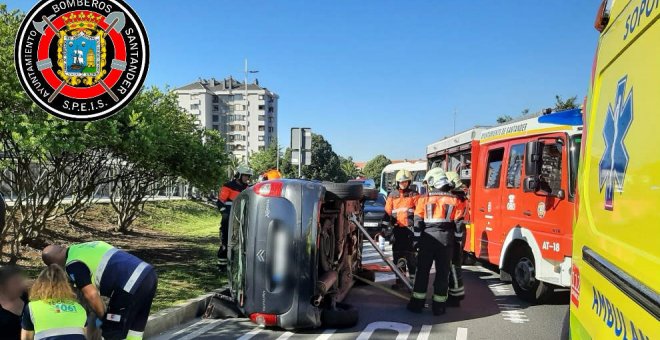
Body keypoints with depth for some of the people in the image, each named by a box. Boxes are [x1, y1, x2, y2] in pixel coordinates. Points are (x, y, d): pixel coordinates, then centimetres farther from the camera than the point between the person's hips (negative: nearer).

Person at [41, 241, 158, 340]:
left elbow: (91, 294, -8)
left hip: (131, 285, -9)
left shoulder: (73, 264, -1)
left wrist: (103, 317, 9)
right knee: (134, 330, 22)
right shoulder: (86, 247, 25)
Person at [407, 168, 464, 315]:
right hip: (446, 240, 1)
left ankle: (417, 303, 11)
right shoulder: (454, 200, 3)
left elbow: (417, 222, -1)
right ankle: (439, 306, 8)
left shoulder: (424, 198, 0)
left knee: (422, 271, 8)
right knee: (442, 273, 6)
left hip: (428, 238, 0)